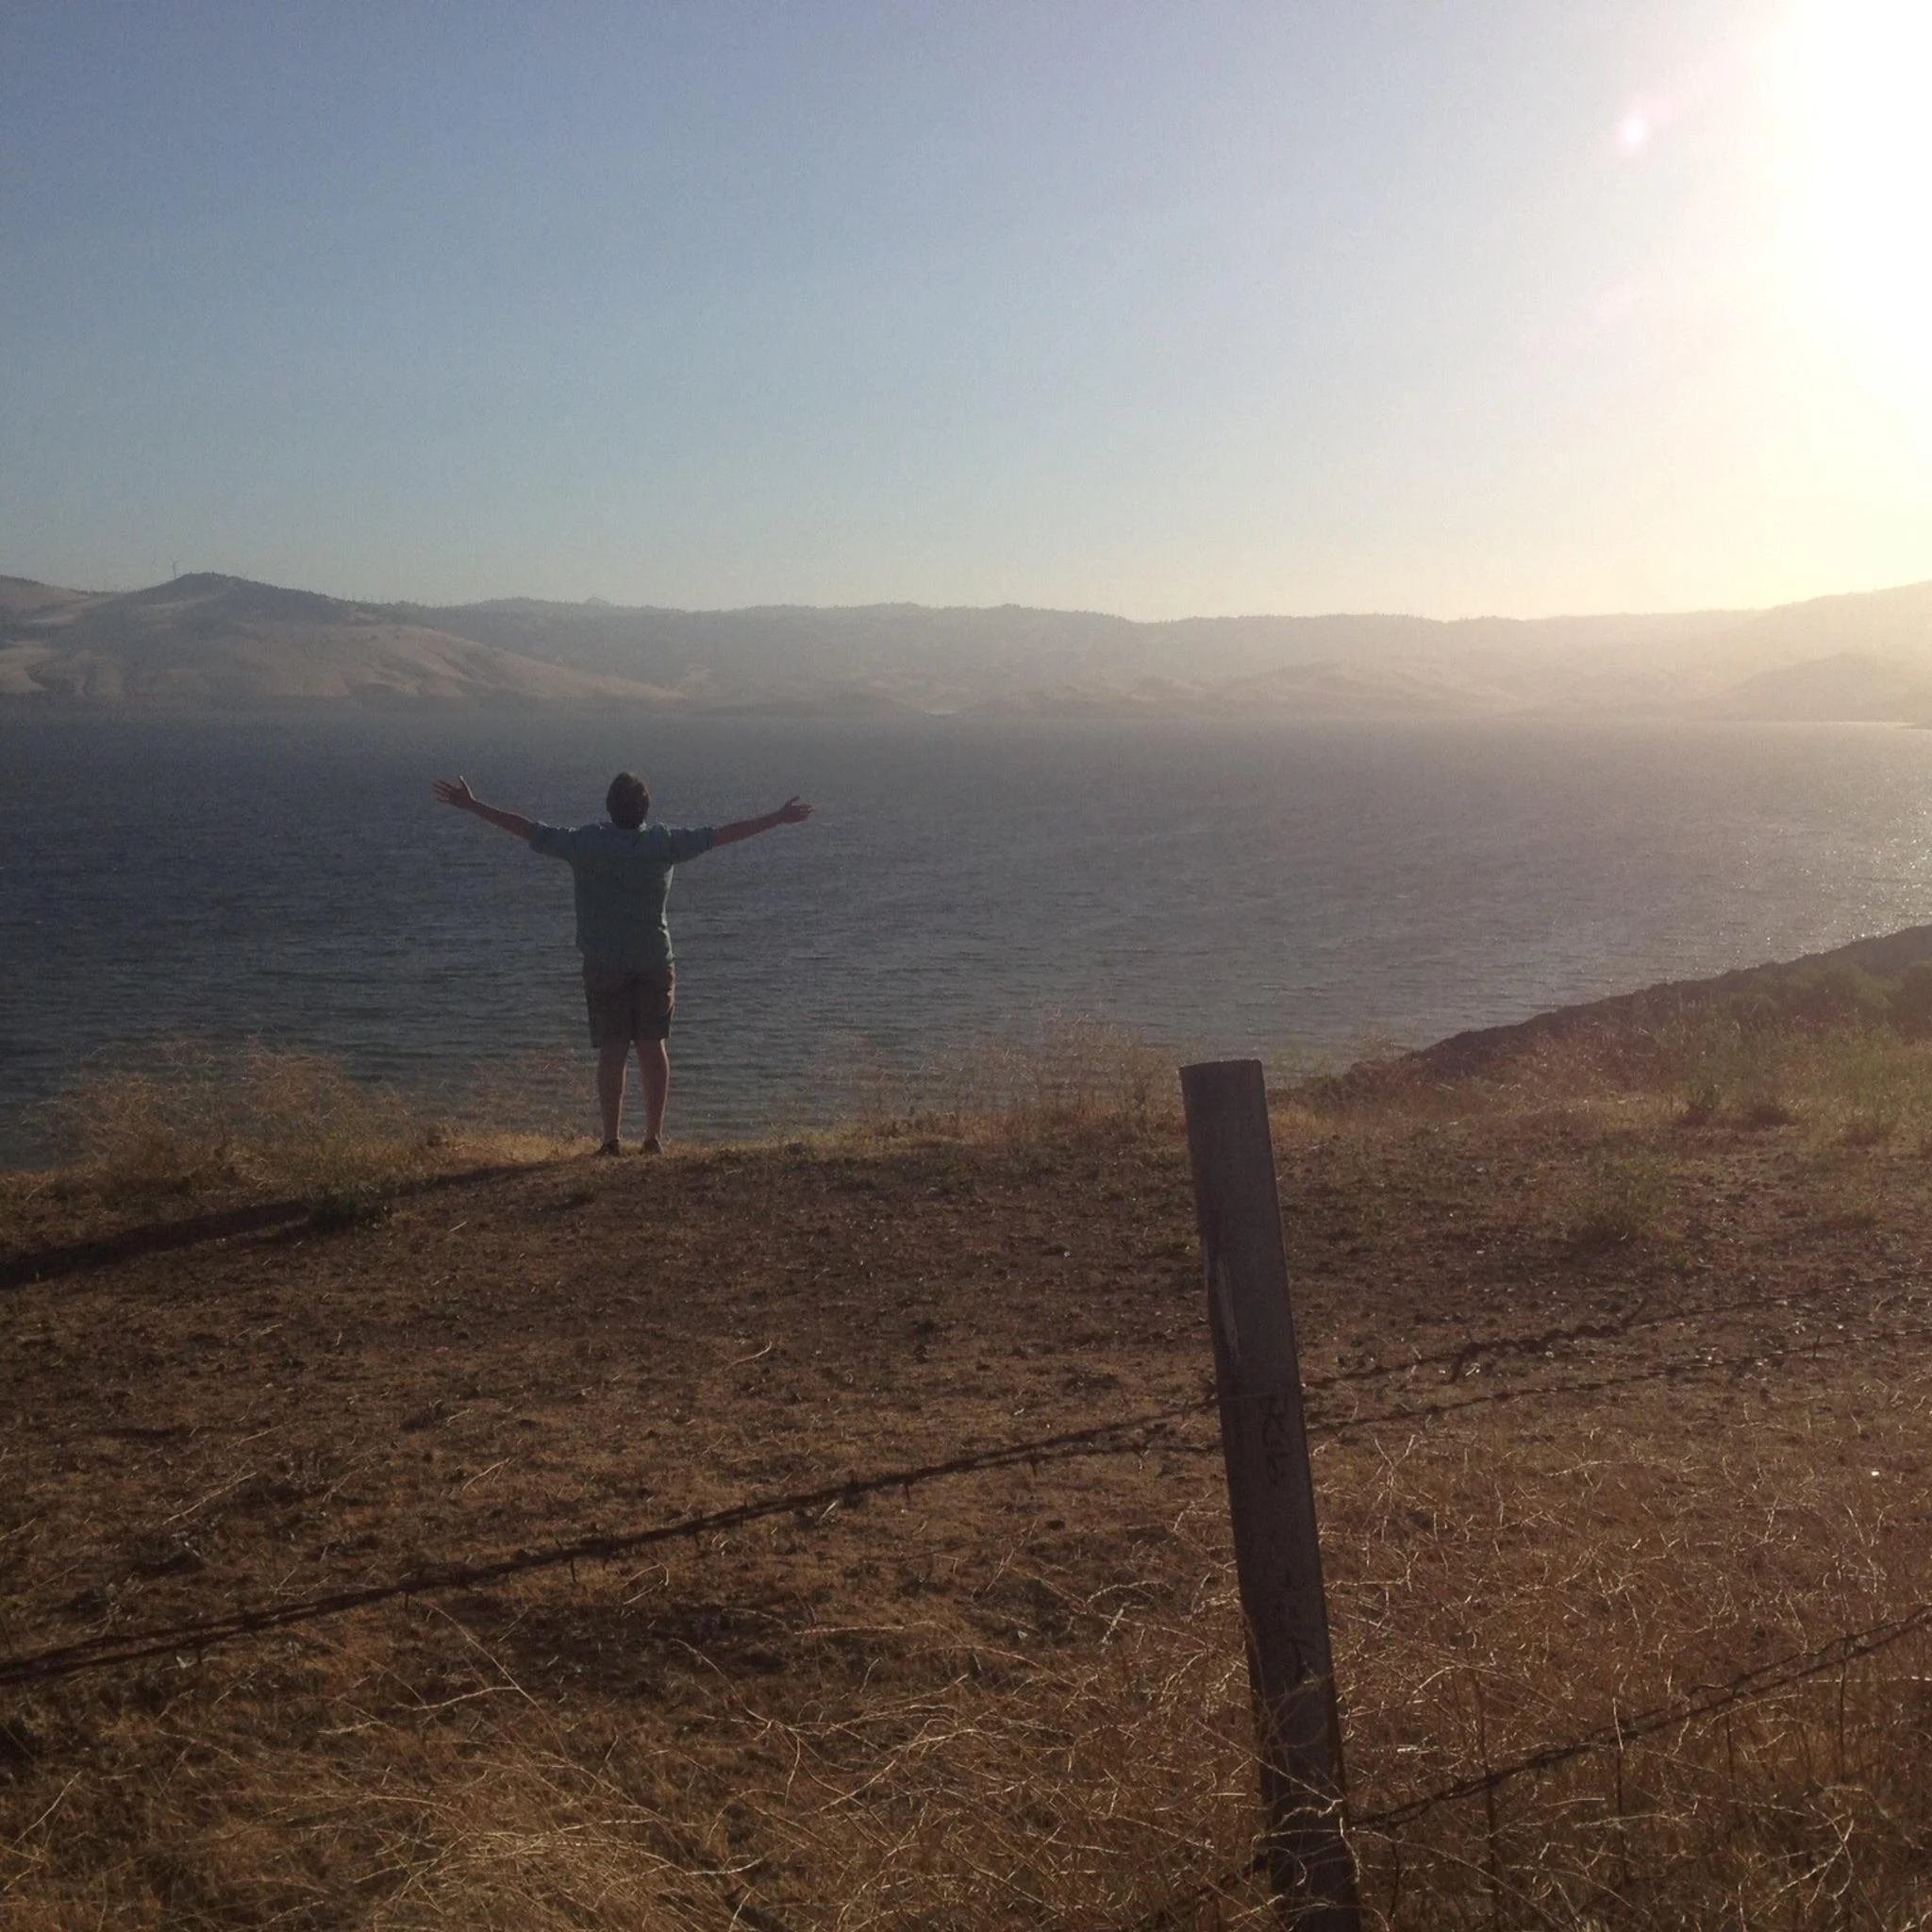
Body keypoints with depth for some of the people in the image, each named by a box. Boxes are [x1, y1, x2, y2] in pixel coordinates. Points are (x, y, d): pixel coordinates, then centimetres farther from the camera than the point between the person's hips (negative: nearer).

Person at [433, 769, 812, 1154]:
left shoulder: (586, 843, -8)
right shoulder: (664, 843, -6)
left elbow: (530, 830, -6)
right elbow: (721, 834, -1)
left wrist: (472, 805, 3)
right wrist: (779, 818, 6)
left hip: (603, 965, -1)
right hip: (655, 962, 1)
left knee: (612, 1050, 1)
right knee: (653, 1046, 7)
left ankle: (612, 1140, 0)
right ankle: (654, 1137, 8)